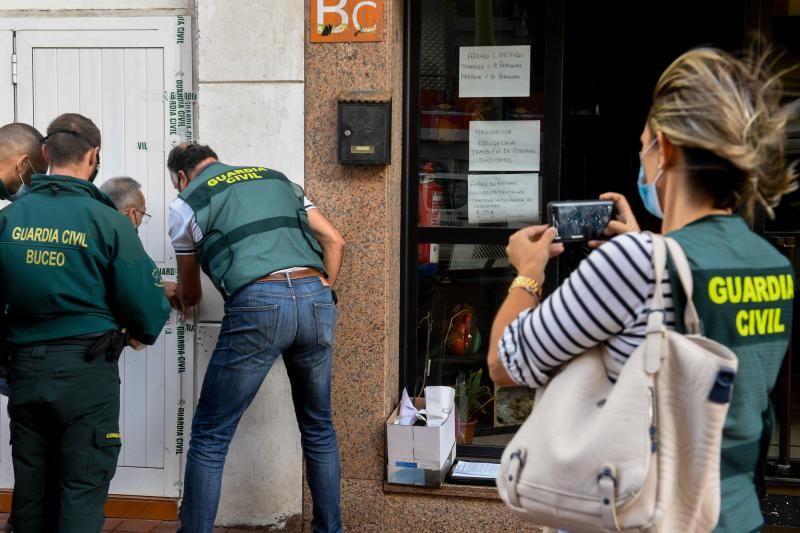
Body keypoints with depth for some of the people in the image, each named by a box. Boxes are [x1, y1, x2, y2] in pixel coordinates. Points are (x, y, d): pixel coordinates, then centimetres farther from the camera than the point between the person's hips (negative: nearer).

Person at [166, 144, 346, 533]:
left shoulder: (186, 203, 16)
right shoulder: (277, 179, 26)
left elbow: (190, 294, 27)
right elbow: (334, 240, 20)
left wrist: (181, 297, 50)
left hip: (258, 307, -5)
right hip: (316, 299, 5)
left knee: (210, 435, 7)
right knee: (318, 427, 20)